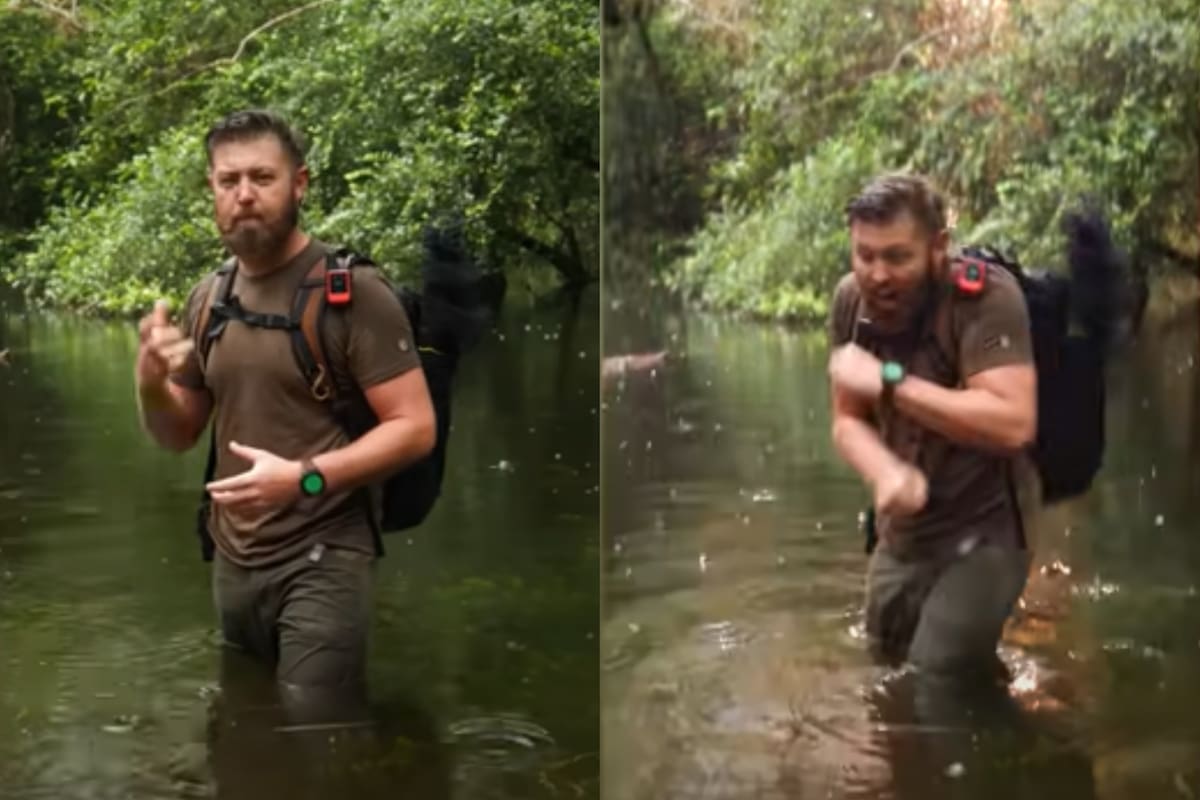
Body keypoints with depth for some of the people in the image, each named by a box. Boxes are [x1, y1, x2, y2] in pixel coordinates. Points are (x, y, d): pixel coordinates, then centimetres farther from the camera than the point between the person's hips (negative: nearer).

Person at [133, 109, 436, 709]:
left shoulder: (351, 289, -10)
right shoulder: (208, 297, 8)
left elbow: (415, 428, -14)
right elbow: (180, 435, 16)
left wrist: (304, 477, -25)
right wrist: (151, 384, -6)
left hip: (321, 564, -6)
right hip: (231, 563, 6)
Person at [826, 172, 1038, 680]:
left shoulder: (986, 295, -23)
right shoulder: (851, 300, -5)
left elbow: (1014, 423, -34)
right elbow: (848, 422, 0)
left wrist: (889, 381, -29)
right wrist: (887, 474, -23)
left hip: (983, 532, -7)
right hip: (902, 534, 7)